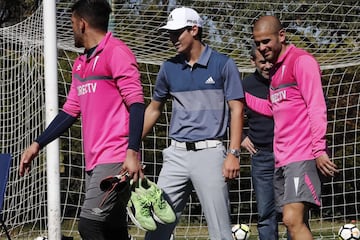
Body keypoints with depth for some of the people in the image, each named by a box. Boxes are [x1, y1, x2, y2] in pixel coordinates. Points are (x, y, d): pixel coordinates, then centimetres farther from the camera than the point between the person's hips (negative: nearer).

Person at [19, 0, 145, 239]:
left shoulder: (116, 52, -7)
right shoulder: (80, 64, 19)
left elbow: (136, 104, -13)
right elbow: (70, 111, 24)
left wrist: (133, 152, -22)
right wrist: (37, 145, 19)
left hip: (116, 159, -8)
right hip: (94, 161, 8)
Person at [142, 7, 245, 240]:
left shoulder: (223, 64, -1)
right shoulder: (169, 68, 11)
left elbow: (236, 109, -4)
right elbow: (154, 109, 22)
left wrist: (234, 154, -13)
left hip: (210, 153, -4)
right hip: (177, 153, 4)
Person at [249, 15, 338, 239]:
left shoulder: (301, 60, -8)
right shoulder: (276, 68, 18)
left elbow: (317, 107, -14)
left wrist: (319, 150, -21)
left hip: (303, 156, -9)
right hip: (282, 158, 9)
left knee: (293, 219, -19)